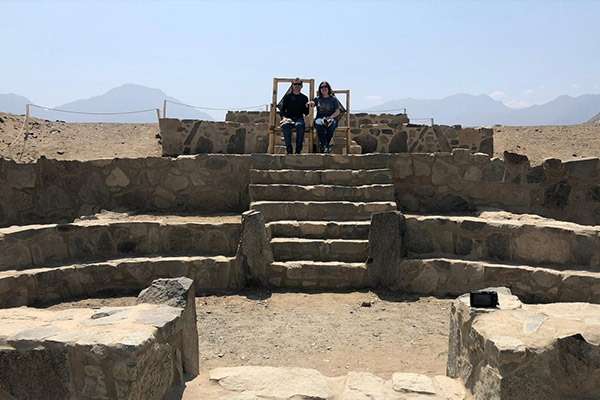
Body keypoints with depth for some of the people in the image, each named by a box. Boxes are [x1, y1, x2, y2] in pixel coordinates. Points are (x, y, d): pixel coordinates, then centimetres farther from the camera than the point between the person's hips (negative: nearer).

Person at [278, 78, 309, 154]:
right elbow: (282, 109, 9)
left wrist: (307, 107, -8)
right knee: (285, 125, -36)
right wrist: (284, 117, -10)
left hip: (299, 118, 0)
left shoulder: (304, 98, 15)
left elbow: (306, 113, 14)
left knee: (300, 125, -37)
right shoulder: (287, 96, 14)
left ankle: (298, 150, -35)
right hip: (288, 118, 0)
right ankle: (289, 150, -35)